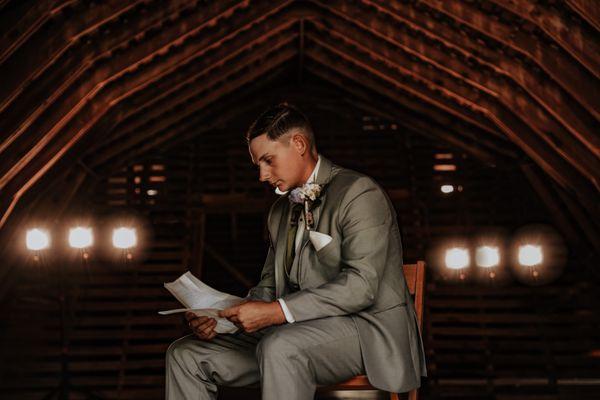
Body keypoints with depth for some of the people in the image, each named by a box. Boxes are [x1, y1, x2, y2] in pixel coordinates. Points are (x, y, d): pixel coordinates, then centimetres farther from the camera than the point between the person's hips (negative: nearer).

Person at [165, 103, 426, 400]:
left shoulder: (358, 193, -9)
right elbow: (270, 284, 19)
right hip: (291, 332, 8)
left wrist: (276, 311, -24)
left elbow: (362, 285, -20)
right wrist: (223, 315, -2)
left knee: (279, 347, -38)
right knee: (185, 355, -3)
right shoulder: (280, 210, 18)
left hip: (365, 329, -8)